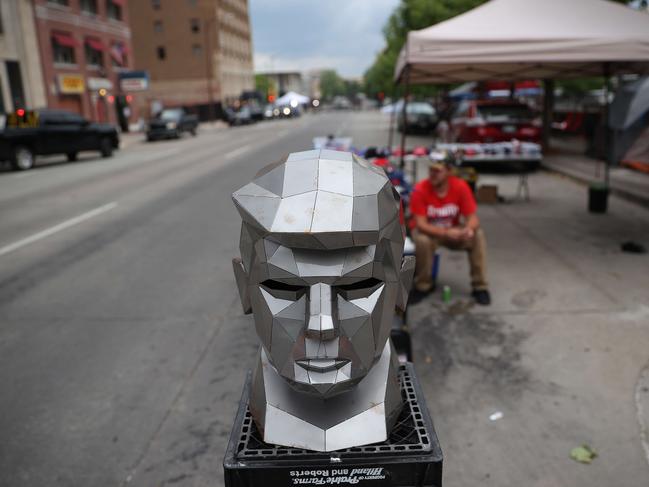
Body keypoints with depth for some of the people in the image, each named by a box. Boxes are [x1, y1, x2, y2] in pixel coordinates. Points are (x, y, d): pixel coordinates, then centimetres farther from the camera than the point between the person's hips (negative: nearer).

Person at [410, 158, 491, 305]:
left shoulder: (461, 186, -19)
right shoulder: (420, 189, -24)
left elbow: (472, 217, -17)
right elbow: (420, 224, -28)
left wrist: (468, 229, -42)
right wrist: (446, 233, -41)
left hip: (453, 230, 2)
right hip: (428, 231, -2)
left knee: (478, 236, -23)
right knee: (423, 241, -35)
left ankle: (480, 287, -8)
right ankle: (423, 286, -9)